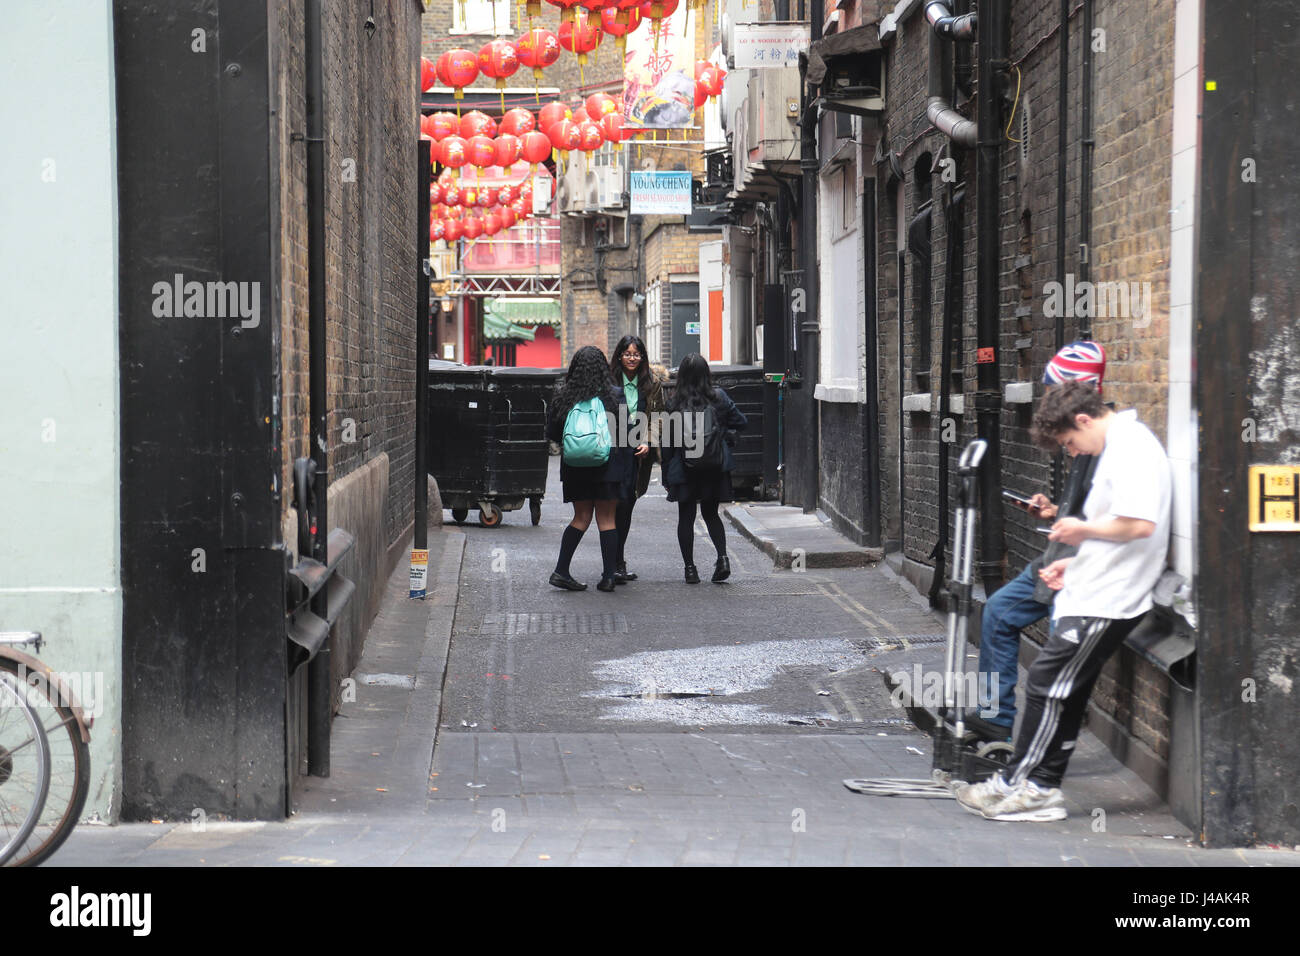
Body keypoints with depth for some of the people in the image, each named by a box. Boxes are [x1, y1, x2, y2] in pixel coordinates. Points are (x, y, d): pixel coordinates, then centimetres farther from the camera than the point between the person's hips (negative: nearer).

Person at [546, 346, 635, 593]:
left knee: (581, 518, 13)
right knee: (606, 519, 7)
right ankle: (608, 575, 5)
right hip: (608, 466, -2)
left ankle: (561, 571, 4)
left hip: (575, 468, 2)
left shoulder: (565, 397, -3)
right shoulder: (615, 396, -8)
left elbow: (552, 433, 3)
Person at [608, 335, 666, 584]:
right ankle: (617, 564, -12)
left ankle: (617, 562, 18)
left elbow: (655, 418, 8)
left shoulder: (652, 383, 7)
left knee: (627, 506, 7)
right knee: (620, 505, -13)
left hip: (639, 452, 3)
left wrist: (648, 443, -6)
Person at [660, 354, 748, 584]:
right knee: (711, 514, 16)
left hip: (684, 469, -2)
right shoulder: (718, 398, -6)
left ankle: (690, 567, 8)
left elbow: (666, 442, -6)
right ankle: (722, 557, -2)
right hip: (714, 469, 2)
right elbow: (740, 422, 2)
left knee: (686, 517, 9)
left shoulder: (675, 404, -9)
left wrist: (666, 474, 2)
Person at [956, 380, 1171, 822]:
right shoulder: (1118, 446, 17)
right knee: (1065, 692, 10)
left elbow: (1141, 524, -27)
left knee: (1048, 684, -7)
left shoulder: (1130, 448, -15)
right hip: (1093, 593, 10)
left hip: (1105, 602, -10)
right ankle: (1041, 787, 14)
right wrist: (1076, 563, 16)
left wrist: (1085, 530, -12)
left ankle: (1019, 785, -1)